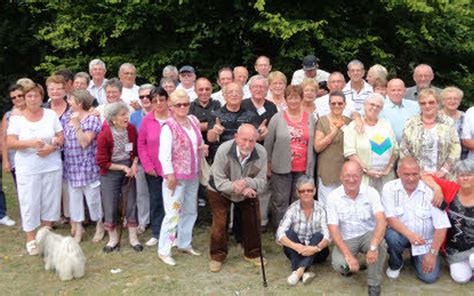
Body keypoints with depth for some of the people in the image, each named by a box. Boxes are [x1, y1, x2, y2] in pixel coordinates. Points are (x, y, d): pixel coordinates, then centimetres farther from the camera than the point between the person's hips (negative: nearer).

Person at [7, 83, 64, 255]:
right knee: (29, 203, 2)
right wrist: (29, 143, -25)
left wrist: (52, 147, -16)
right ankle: (30, 239, 15)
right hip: (27, 168, -2)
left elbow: (61, 137, 3)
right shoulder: (17, 118, -2)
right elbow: (10, 143, -9)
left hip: (52, 166, 2)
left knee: (50, 200, 10)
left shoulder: (51, 114, 3)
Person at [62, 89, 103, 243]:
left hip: (87, 165, -6)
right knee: (74, 196, 11)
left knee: (92, 196, 4)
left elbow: (85, 142, -19)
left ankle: (99, 225, 22)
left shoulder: (92, 119, -11)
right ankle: (78, 226, 24)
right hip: (71, 165, 6)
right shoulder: (66, 116, 7)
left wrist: (77, 124, -24)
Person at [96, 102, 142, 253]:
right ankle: (113, 239, 21)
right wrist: (122, 167, -16)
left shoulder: (131, 129, -5)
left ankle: (133, 238, 21)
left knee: (131, 203, 7)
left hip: (129, 169, 3)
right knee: (110, 206, 4)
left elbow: (136, 150, 9)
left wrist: (134, 164, -8)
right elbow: (102, 161, -13)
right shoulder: (104, 135, -17)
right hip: (110, 173, -3)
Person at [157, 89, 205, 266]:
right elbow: (164, 154, -18)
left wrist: (203, 148, 1)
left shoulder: (194, 121, 7)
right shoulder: (169, 127, -14)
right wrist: (169, 175, -21)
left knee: (190, 212, 17)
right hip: (176, 177, -7)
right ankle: (163, 251, 7)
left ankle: (185, 244, 33)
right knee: (173, 214, -4)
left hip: (193, 176, 7)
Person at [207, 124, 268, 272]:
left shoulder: (261, 152, -27)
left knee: (253, 221, 7)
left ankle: (252, 253, 29)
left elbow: (262, 181, -22)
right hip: (220, 192, -2)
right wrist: (235, 187, -43)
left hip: (249, 192, 3)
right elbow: (219, 182, -28)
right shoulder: (224, 150, -33)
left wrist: (246, 182, -43)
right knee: (219, 223, -3)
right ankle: (217, 256, 18)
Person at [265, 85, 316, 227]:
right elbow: (268, 143, 1)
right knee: (280, 201, 5)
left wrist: (311, 168, 8)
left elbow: (313, 145, 10)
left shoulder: (310, 119, 6)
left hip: (303, 169, 2)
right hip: (281, 167, -2)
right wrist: (268, 164, 1)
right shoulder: (277, 118, -2)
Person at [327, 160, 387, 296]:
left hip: (368, 234, 0)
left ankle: (374, 285, -11)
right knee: (339, 264, -27)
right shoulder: (333, 197, -10)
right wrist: (348, 255, -25)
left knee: (380, 244, -33)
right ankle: (349, 266, 13)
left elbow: (381, 221, -24)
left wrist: (373, 246, -41)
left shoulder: (371, 192, -11)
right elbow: (333, 229, -14)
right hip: (346, 239, 0)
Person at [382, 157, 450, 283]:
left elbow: (441, 226, -15)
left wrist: (432, 253, -16)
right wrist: (409, 234, -34)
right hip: (402, 234, 0)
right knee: (391, 236, -34)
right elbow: (390, 218, -18)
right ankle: (395, 264, 0)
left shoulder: (430, 190, -17)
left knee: (429, 277, -13)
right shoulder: (389, 188, -13)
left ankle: (416, 257, 23)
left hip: (426, 240, 0)